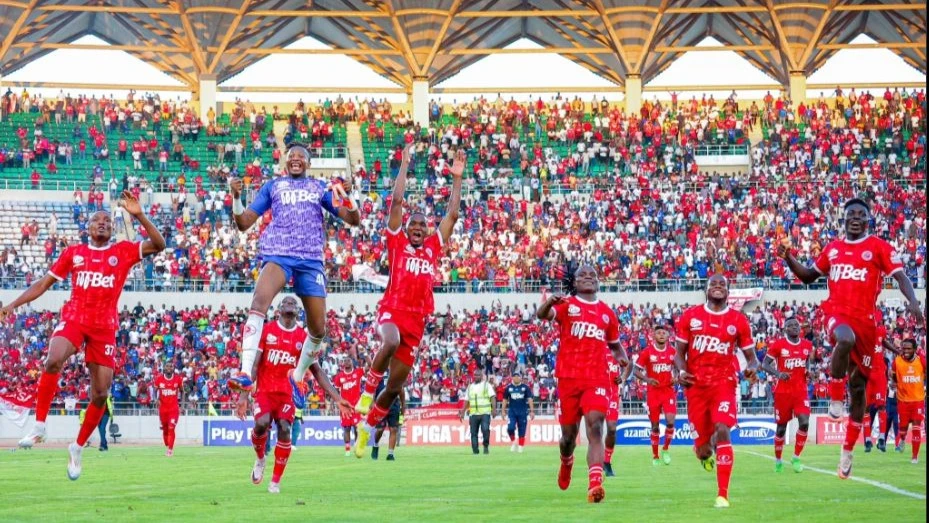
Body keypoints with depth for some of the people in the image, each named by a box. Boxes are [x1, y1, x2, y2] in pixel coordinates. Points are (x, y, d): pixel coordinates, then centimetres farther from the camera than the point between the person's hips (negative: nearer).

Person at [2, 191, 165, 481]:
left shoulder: (124, 251, 7)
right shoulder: (73, 253, 10)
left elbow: (158, 245, -6)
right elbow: (44, 283, 15)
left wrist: (139, 216, -17)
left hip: (105, 326, 1)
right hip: (74, 318, -1)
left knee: (101, 394, -1)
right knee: (53, 361, -32)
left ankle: (77, 447, 18)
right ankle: (39, 425, -22)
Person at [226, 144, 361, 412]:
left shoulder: (320, 188, 19)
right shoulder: (273, 186, 17)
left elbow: (353, 219, 13)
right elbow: (244, 223, 12)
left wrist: (345, 196, -7)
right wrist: (236, 198, -6)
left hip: (311, 260, 2)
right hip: (278, 254, -2)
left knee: (318, 329, 1)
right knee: (260, 300, -32)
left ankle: (298, 376, 29)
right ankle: (245, 372, -41)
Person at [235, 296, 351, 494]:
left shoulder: (303, 337, 5)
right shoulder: (266, 331, 0)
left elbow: (317, 371, 8)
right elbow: (253, 365, -1)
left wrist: (337, 399, 3)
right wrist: (243, 396, -8)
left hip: (287, 392, 2)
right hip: (265, 390, -2)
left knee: (285, 430, -16)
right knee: (261, 423, -26)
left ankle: (275, 481, 0)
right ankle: (260, 458, 8)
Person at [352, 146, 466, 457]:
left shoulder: (434, 247, 16)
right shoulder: (397, 242, 8)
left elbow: (453, 213, 17)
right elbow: (397, 201, 3)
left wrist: (457, 178, 14)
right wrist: (404, 165, 2)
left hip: (417, 321, 4)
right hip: (392, 311, -4)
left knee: (395, 385, 7)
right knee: (391, 342, -41)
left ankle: (367, 427, 27)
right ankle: (368, 388, -19)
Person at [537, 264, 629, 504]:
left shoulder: (607, 313, 13)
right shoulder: (566, 305, 3)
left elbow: (615, 343, 26)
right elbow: (542, 315, -18)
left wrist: (622, 357, 2)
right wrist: (549, 302, -42)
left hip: (597, 379, 1)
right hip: (569, 377, -1)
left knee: (595, 428, -18)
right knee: (569, 433, 11)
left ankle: (595, 485, -29)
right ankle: (566, 463, 46)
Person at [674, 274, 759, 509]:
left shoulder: (738, 320, 3)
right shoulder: (690, 316, 5)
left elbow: (751, 356, 8)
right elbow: (680, 351, 10)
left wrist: (753, 367, -15)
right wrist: (681, 371, -11)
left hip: (724, 382, -1)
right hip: (696, 384, 1)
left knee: (722, 431, -24)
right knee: (702, 449, 3)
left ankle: (723, 494, -20)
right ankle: (706, 448, 46)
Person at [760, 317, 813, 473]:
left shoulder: (807, 345, 5)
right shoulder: (778, 344, -7)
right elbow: (765, 364, -6)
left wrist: (808, 370, 1)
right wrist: (778, 373, -23)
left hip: (801, 390, 3)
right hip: (783, 391, -3)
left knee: (804, 423, -15)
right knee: (781, 426, 6)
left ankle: (796, 458, -2)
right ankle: (778, 460, 25)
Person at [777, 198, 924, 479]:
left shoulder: (879, 247, 2)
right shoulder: (833, 248, 14)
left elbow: (901, 276, -6)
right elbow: (809, 276, 24)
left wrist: (913, 302, -25)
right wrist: (787, 258, 7)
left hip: (865, 319, 0)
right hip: (837, 312, 0)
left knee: (858, 385, 8)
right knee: (845, 338, -40)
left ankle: (847, 451, 20)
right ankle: (835, 397, -21)